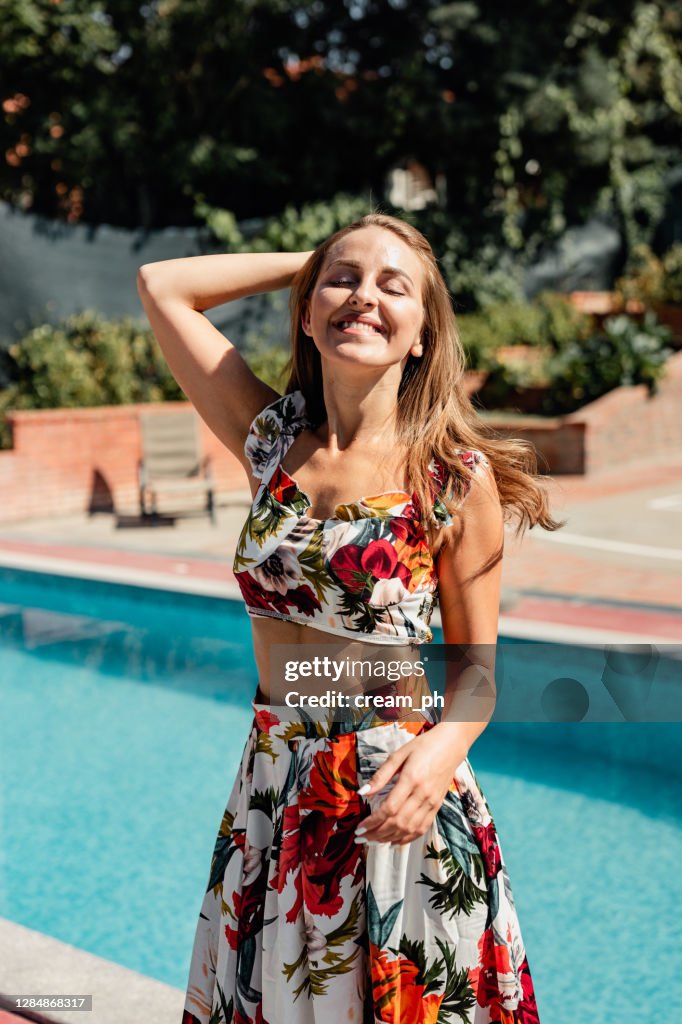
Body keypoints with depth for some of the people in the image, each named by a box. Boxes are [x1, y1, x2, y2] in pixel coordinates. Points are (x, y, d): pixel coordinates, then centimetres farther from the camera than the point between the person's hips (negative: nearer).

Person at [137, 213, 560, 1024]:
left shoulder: (457, 477, -11)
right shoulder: (271, 441, 0)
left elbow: (478, 661, -5)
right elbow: (162, 284, 3)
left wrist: (442, 748, -24)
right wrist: (313, 260, 5)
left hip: (397, 801, -3)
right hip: (274, 789, 4)